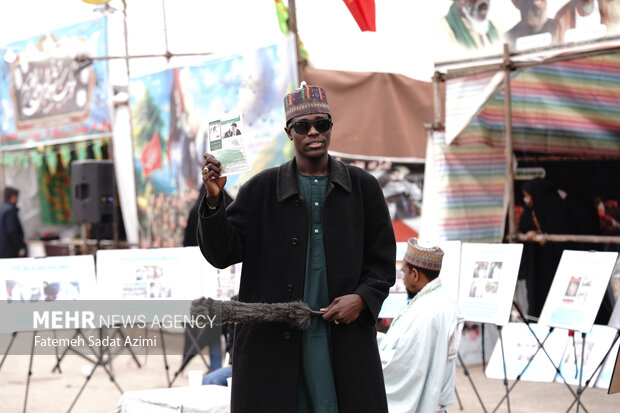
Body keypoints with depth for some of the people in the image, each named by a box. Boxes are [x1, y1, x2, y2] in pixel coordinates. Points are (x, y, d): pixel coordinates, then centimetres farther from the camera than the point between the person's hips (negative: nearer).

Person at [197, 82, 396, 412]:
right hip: (273, 341, -1)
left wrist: (362, 298, -7)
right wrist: (213, 201, -14)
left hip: (345, 339, 1)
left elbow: (382, 259, 11)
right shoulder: (261, 189, 4)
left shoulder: (363, 187, 7)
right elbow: (222, 254, 1)